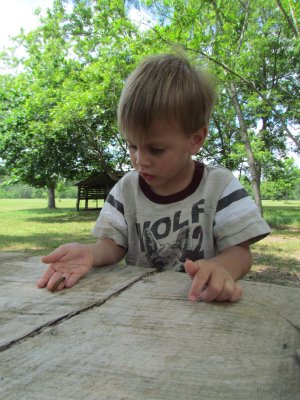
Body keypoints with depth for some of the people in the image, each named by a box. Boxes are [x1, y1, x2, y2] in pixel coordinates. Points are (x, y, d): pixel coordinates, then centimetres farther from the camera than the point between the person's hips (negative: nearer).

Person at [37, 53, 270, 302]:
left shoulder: (220, 185, -8)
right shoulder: (127, 188, 1)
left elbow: (240, 252, -9)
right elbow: (114, 244, 2)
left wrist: (220, 269, -31)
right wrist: (89, 253, -20)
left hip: (201, 301, -2)